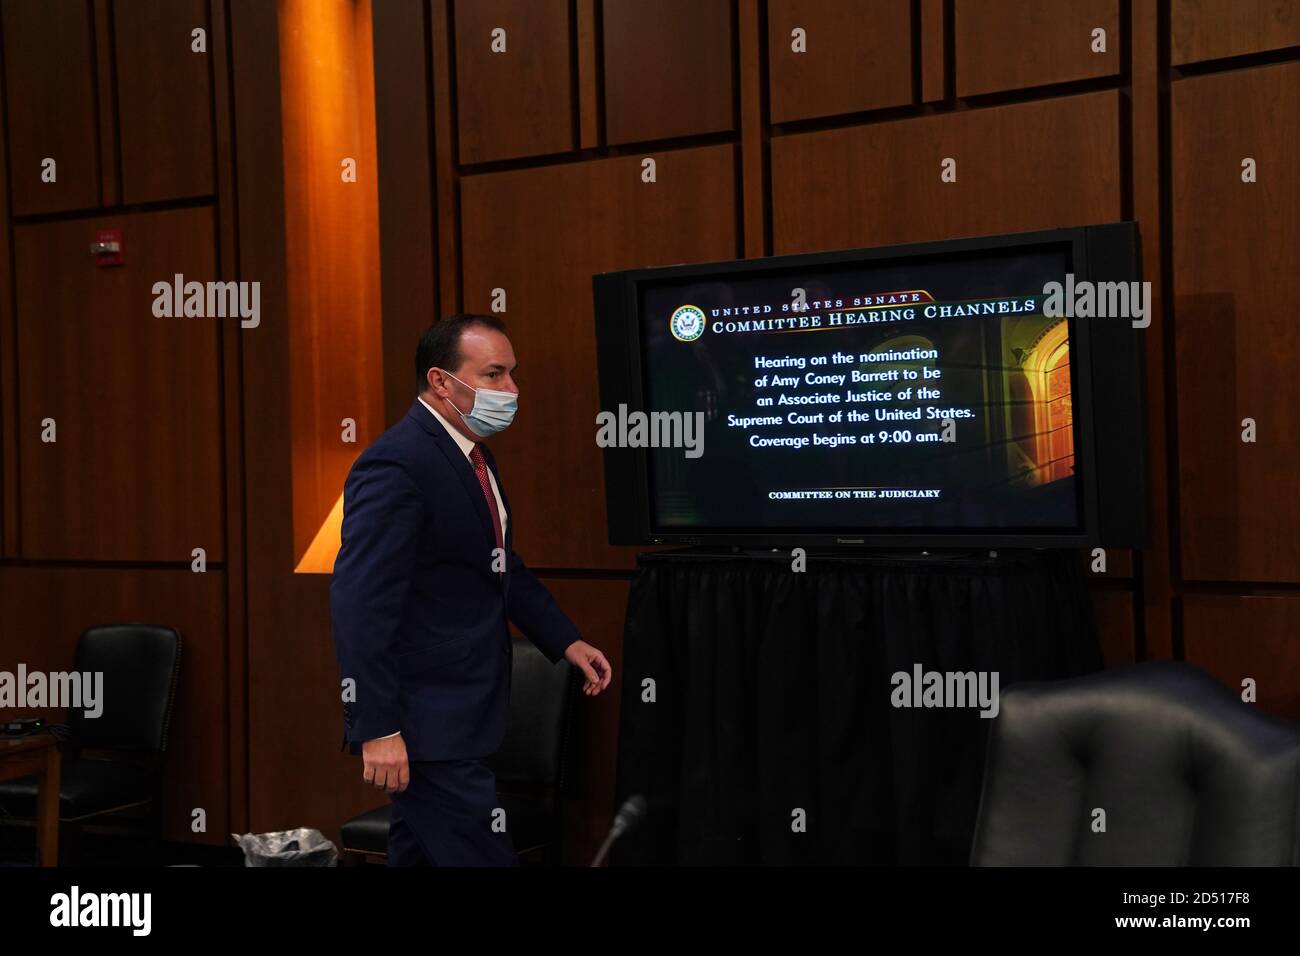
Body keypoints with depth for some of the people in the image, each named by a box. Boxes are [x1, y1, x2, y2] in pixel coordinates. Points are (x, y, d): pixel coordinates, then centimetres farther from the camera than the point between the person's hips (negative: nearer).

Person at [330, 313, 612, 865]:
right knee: (481, 855, -6)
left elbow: (500, 566, 24)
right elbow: (361, 606, -25)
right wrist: (378, 730, -27)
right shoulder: (396, 467, -20)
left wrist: (565, 641, 16)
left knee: (419, 852, 18)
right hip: (425, 726, -10)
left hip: (457, 714, 10)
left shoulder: (471, 455, 11)